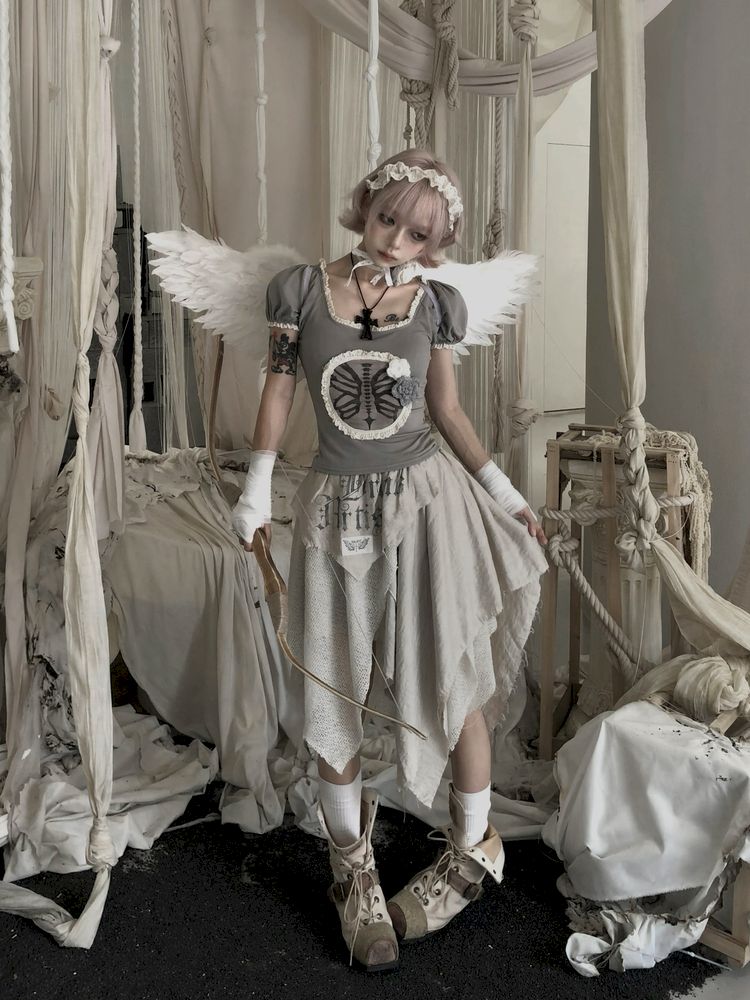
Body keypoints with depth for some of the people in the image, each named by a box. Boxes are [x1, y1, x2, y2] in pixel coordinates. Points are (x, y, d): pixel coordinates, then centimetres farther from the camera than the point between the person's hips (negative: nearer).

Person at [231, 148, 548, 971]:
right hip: (338, 509, 0)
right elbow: (277, 390, 3)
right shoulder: (302, 290, -4)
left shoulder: (434, 306, -1)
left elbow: (447, 410, 8)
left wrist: (504, 494, 5)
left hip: (427, 501, 0)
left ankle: (474, 846, 26)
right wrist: (256, 493, -1)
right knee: (332, 698, 6)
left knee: (450, 683, 4)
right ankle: (352, 865, 26)